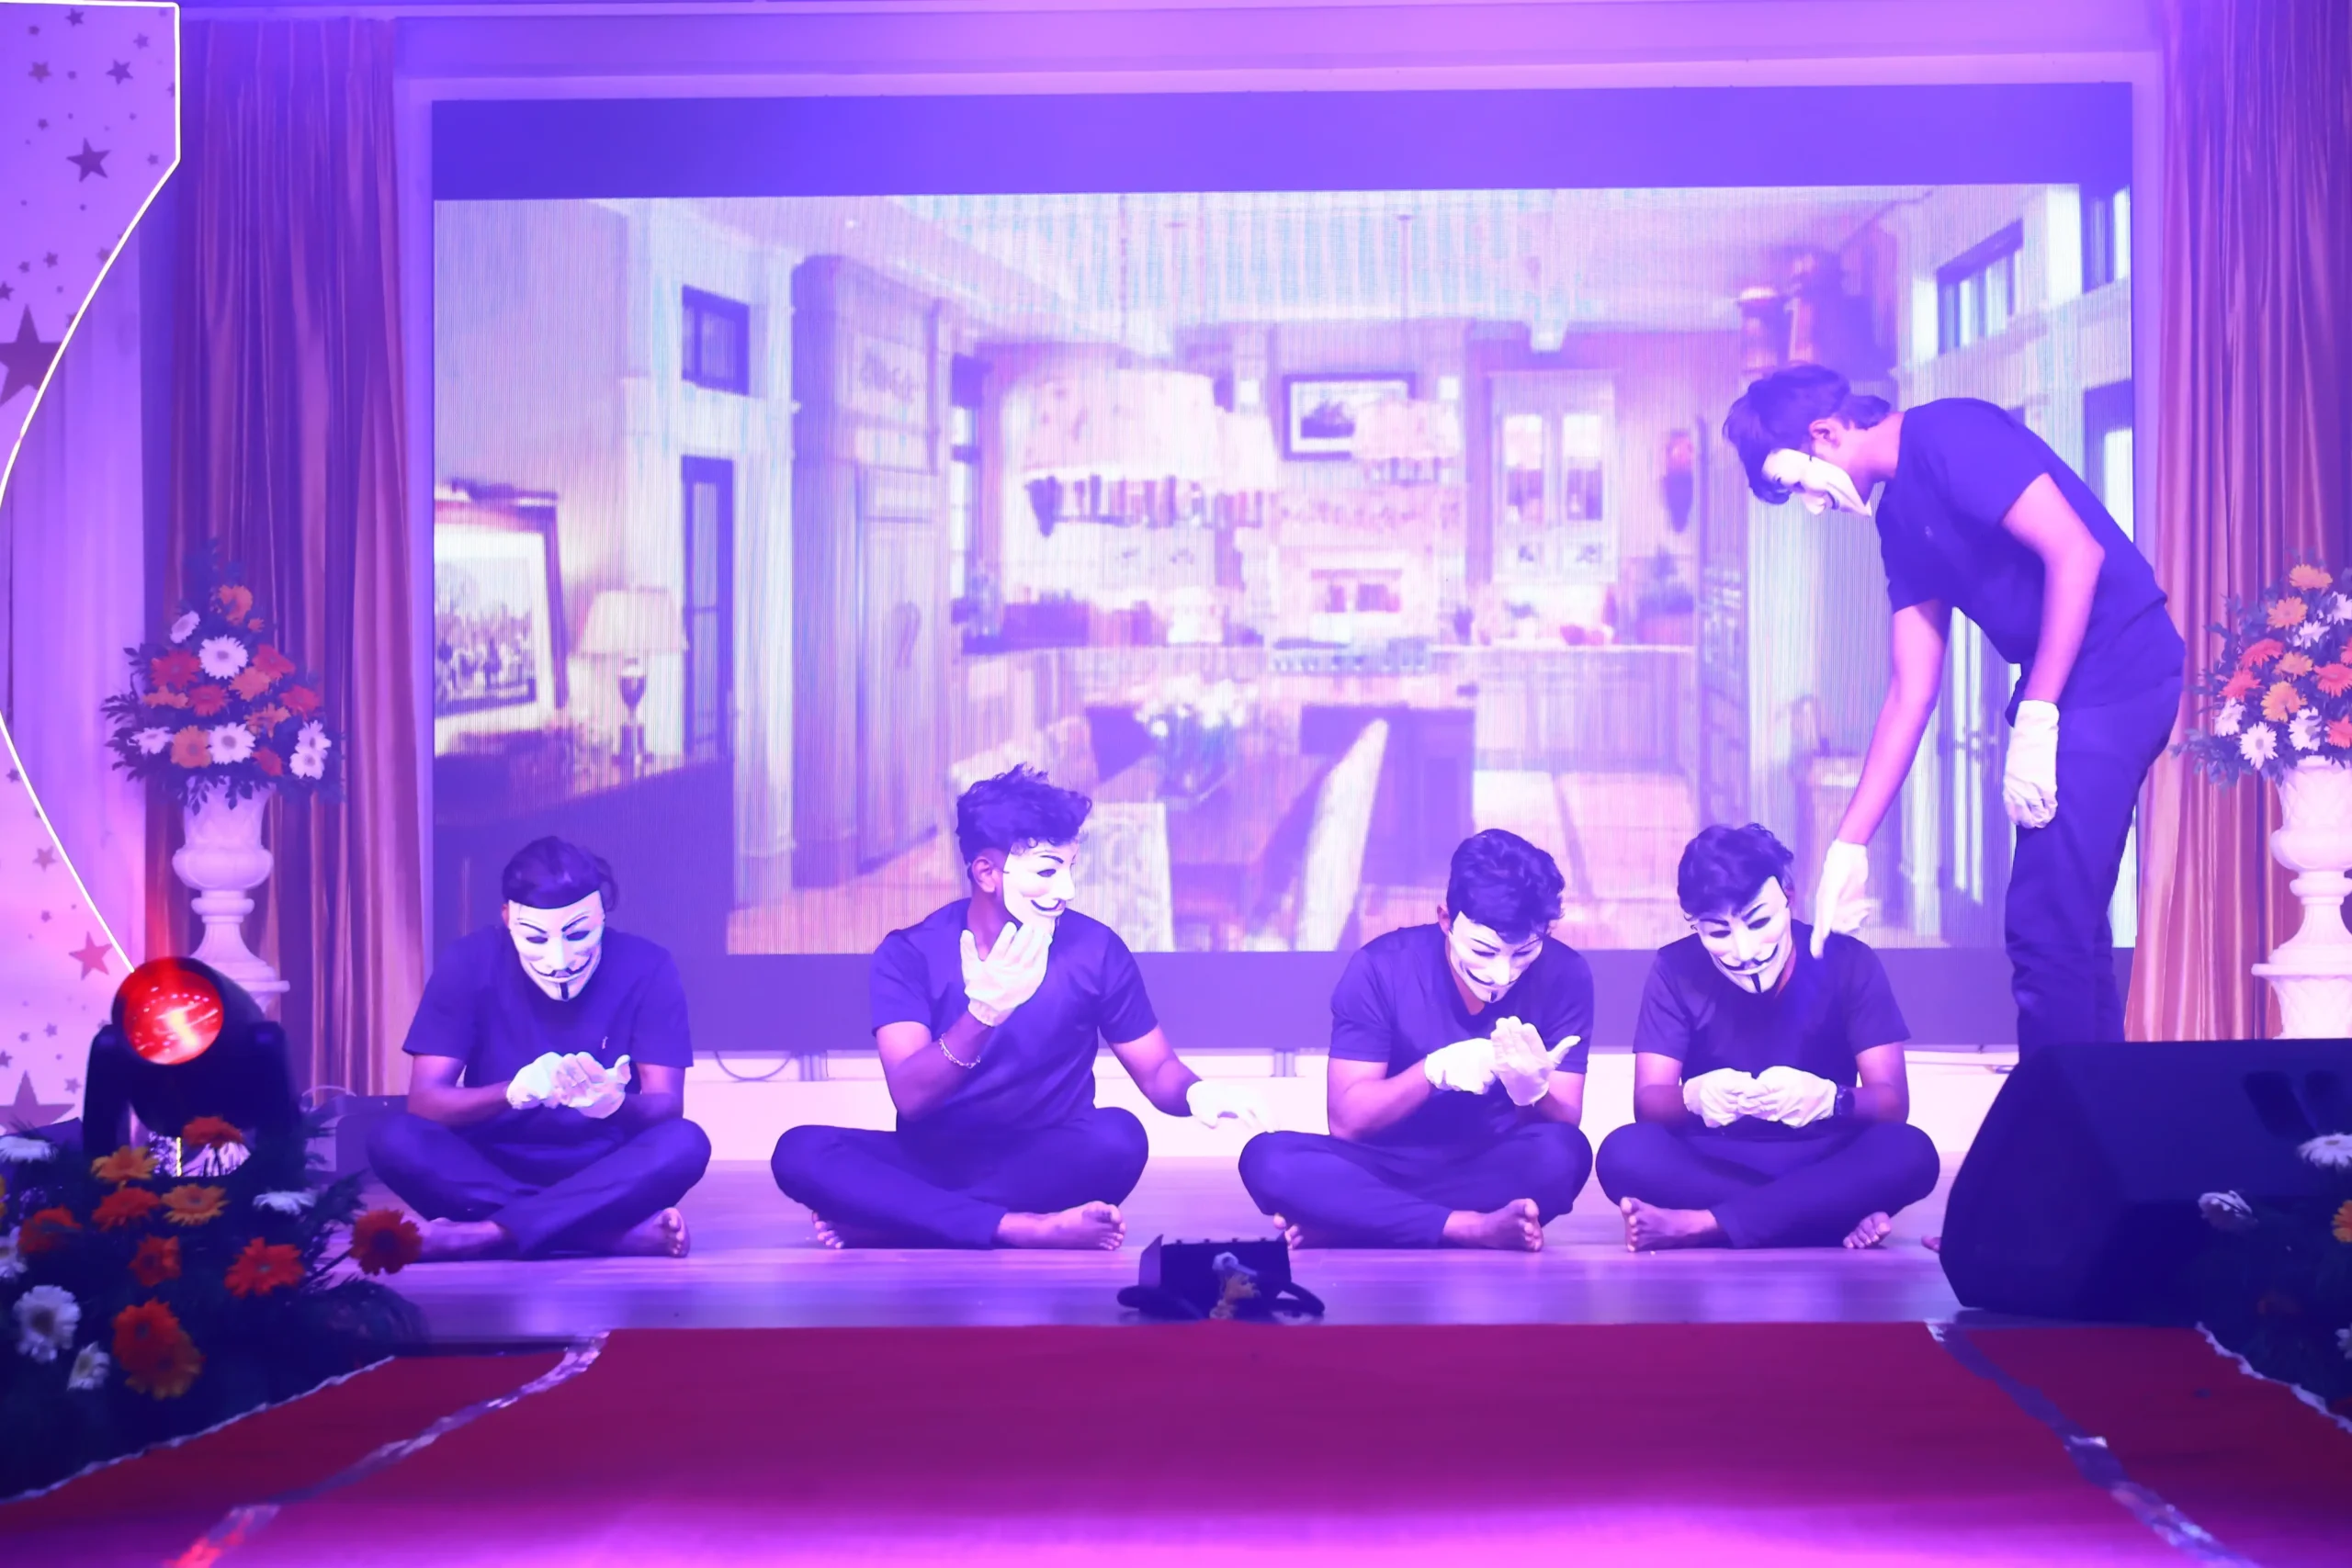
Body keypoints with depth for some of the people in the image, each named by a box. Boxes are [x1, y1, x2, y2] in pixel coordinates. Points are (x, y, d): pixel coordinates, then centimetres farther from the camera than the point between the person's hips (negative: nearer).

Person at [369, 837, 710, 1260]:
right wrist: (514, 1092, -35)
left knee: (683, 1143, -31)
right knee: (394, 1138, -29)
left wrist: (611, 1102, -39)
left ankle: (484, 1235, -32)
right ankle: (621, 1232, -33)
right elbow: (424, 1100, -15)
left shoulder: (646, 967, -11)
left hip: (605, 1175, 0)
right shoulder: (470, 962, -10)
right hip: (490, 1169, 1)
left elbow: (666, 1107, -15)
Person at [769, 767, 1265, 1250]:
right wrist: (983, 1012, -37)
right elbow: (910, 1097, -19)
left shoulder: (1095, 948, -5)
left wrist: (1197, 1093, -22)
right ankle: (1027, 1230, -35)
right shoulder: (910, 954, -8)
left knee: (1118, 1135, -33)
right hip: (937, 1161, 0)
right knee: (801, 1151, -27)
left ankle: (895, 1222, -25)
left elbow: (1156, 1069, 3)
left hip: (1050, 1166, 1)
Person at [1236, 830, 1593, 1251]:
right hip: (1391, 1168, 0)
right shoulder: (1381, 967, -12)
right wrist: (1434, 1069, -30)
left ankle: (1366, 1222, -24)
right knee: (1268, 1158, -28)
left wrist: (1532, 1089, -35)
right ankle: (1476, 1228, -31)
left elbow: (1565, 1124, -11)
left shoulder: (1564, 975, -10)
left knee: (1562, 1155, -34)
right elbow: (1347, 1120, -12)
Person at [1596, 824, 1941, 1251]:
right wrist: (1694, 1098, -35)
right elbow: (1648, 1102, -11)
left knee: (1910, 1151, -32)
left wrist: (1827, 1099, -36)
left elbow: (1893, 1101, -13)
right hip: (1712, 1166, 0)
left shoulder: (1848, 962, -8)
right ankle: (1842, 1220, -30)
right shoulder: (1676, 970, -6)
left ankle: (1696, 1226, -33)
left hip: (1822, 1165, 0)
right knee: (1625, 1151, -30)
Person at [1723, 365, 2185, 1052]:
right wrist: (1849, 845, 9)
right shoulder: (1899, 520, 14)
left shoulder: (1950, 436, -12)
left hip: (2118, 676, -10)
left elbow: (2076, 552, -20)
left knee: (2047, 926, -9)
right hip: (2066, 696, 10)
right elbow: (1912, 691, 13)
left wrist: (2034, 718, -19)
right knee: (2068, 924, 16)